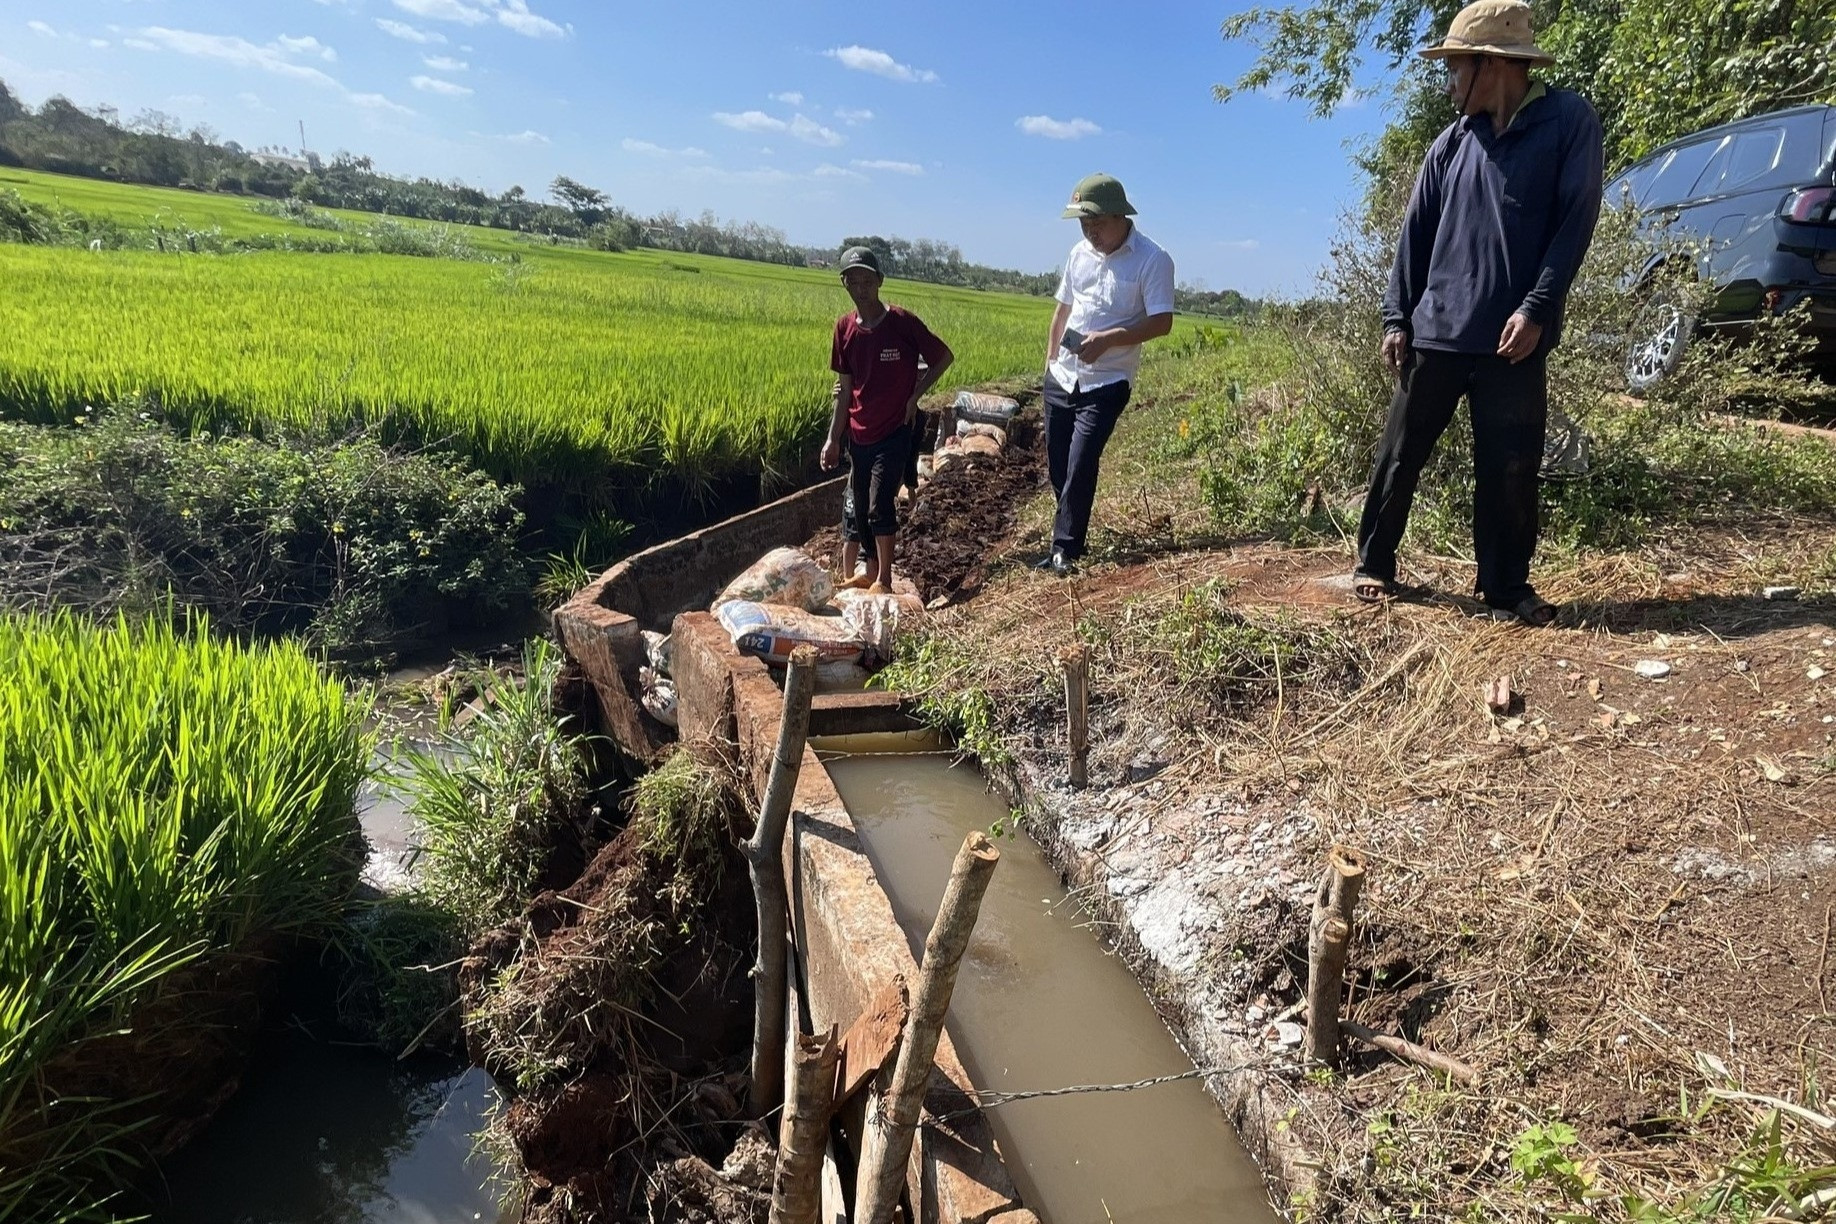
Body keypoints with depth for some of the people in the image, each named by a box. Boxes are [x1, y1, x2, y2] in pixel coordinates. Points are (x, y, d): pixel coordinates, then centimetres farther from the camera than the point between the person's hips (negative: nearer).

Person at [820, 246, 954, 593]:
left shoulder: (903, 322, -12)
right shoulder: (844, 328, 0)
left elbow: (944, 357, -2)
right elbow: (845, 388, 6)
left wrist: (914, 396, -8)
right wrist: (833, 439, 5)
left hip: (894, 432, -5)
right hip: (859, 435, 5)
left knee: (880, 505, -10)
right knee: (856, 508, 11)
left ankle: (883, 581, 2)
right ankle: (849, 577, 21)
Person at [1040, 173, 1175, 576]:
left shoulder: (1152, 260, -10)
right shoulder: (1079, 253, 8)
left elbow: (1161, 322, -15)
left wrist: (1108, 339, -25)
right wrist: (1050, 359, 15)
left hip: (1106, 384, -6)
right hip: (1061, 378, 6)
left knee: (1080, 465, -14)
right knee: (1058, 466, 9)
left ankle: (1064, 549, -4)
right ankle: (1069, 539, 26)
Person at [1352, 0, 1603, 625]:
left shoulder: (1569, 121, 0)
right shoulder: (1451, 142, 10)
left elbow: (1575, 221, -5)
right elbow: (1415, 234, 11)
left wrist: (1537, 309, -14)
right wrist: (1397, 317, 4)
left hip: (1514, 338, -3)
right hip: (1435, 333, 3)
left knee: (1510, 469, 1)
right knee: (1400, 456, 6)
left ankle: (1506, 585, 14)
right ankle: (1373, 563, 20)